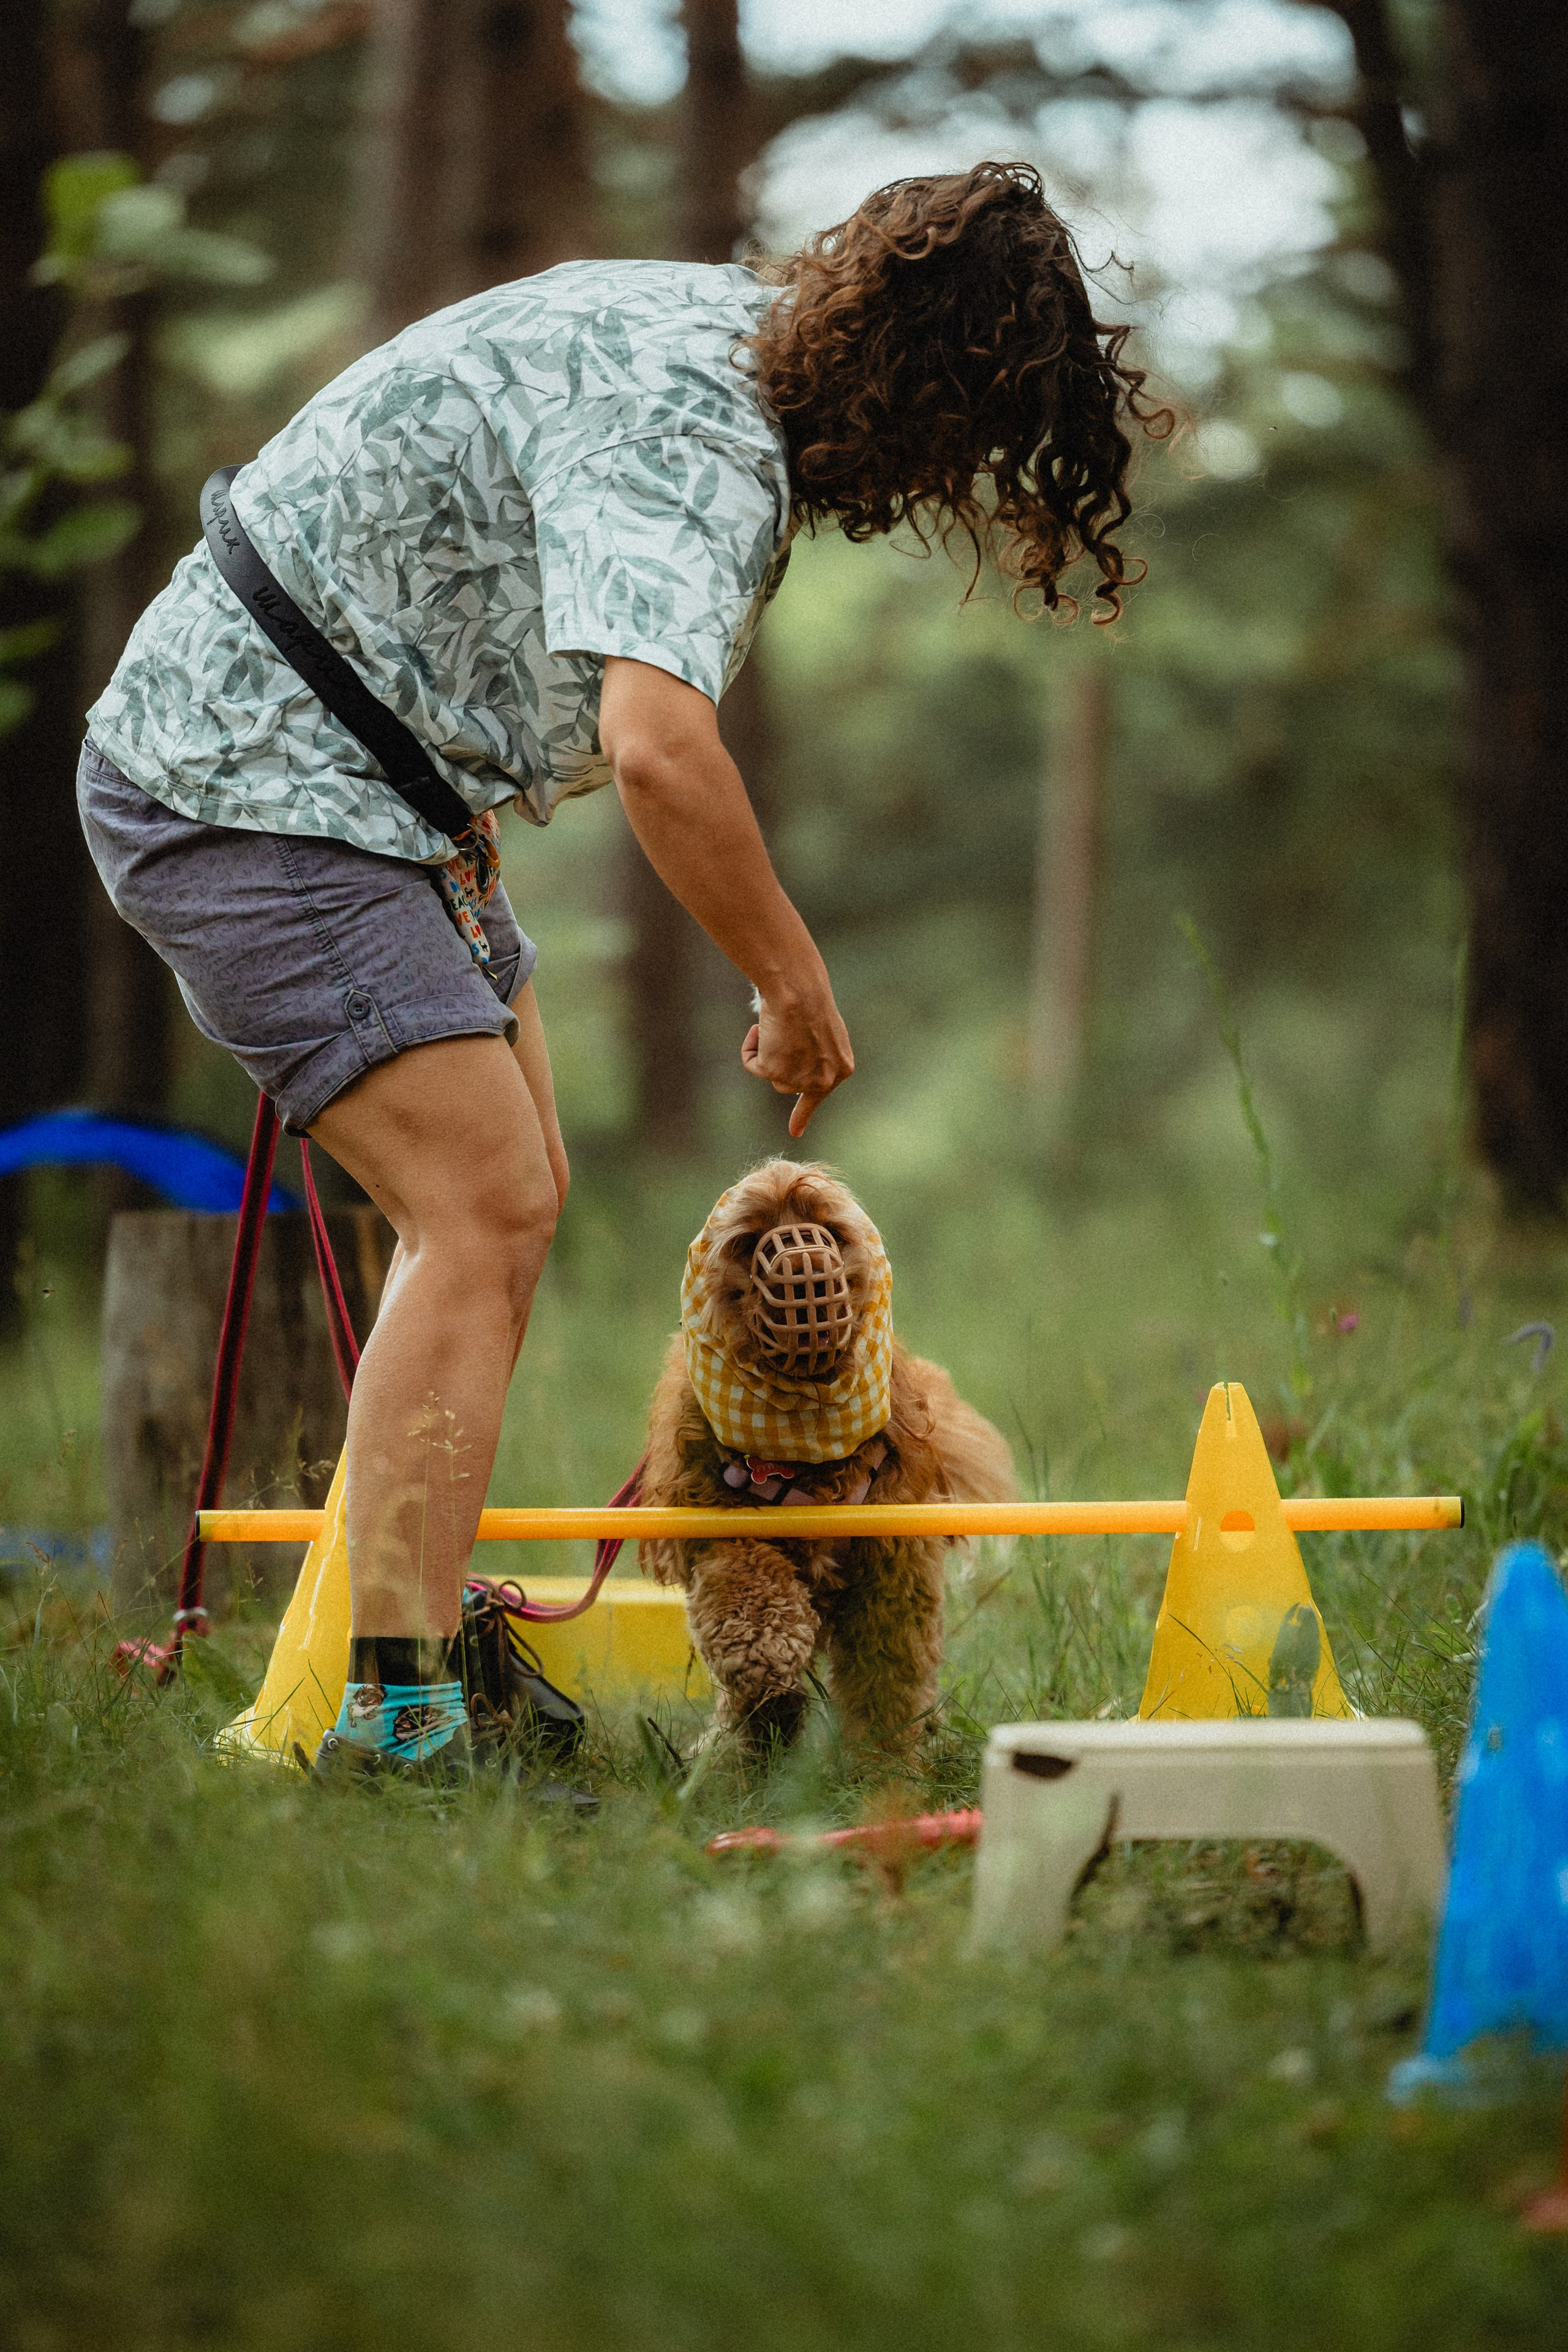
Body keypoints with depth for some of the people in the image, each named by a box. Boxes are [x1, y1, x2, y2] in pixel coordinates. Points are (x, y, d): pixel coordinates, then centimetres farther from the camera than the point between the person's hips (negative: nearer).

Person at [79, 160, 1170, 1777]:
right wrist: (797, 985, -30)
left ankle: (410, 1601, 24)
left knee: (507, 1192, 16)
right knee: (483, 1206, -18)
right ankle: (394, 1713, -21)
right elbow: (658, 747, -43)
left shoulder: (741, 322, 5)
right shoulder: (685, 435, -27)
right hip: (250, 783, -11)